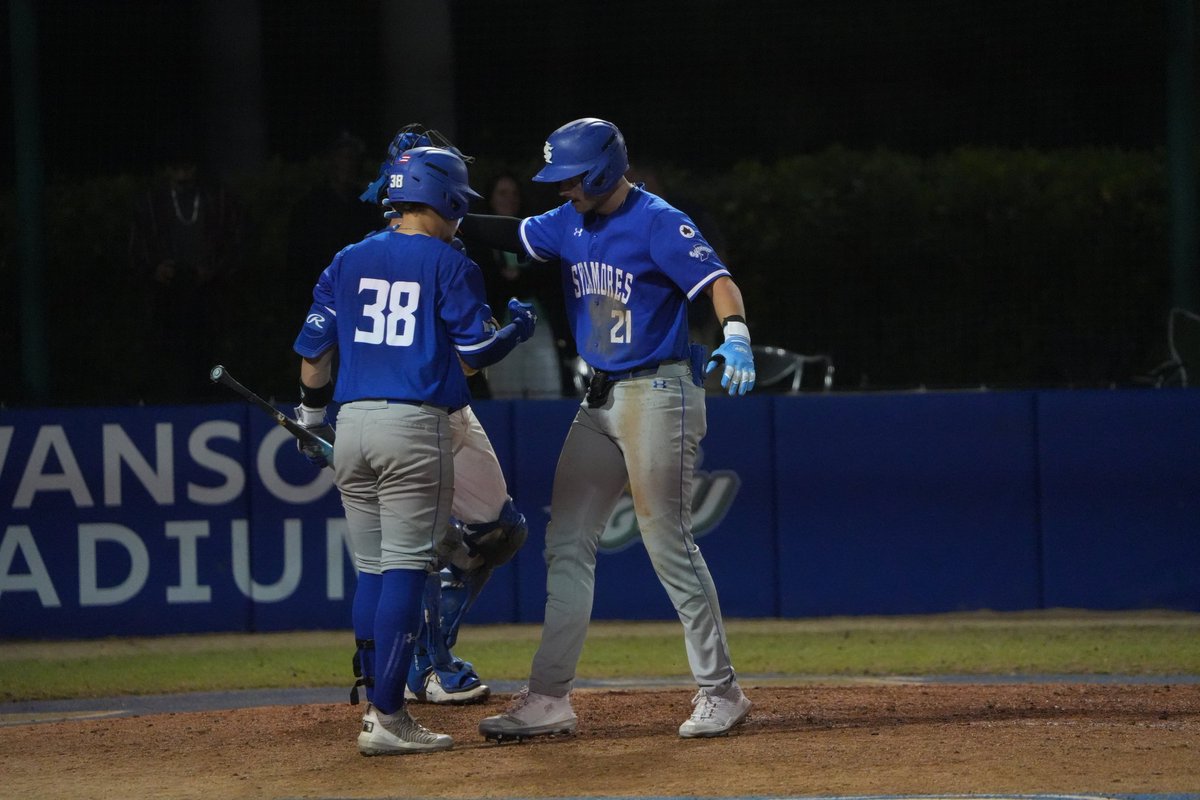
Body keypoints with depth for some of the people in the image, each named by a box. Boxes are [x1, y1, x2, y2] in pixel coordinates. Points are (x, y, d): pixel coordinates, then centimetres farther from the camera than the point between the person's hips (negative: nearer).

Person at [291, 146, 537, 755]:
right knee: (405, 568, -5)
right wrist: (518, 330, 16)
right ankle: (385, 719, -10)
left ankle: (381, 708, 13)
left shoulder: (349, 261, 11)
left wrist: (311, 420, 24)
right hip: (415, 428, -5)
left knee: (372, 572, 11)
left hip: (351, 427, 5)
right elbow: (475, 354, -4)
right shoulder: (450, 265, -1)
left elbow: (314, 350, 11)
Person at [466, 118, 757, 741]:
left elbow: (717, 280, -23)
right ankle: (549, 700, 7)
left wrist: (735, 337, -42)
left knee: (669, 545, -7)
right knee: (567, 545, 5)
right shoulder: (573, 223, 10)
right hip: (600, 401, 9)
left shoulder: (658, 223, -14)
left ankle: (720, 692, 2)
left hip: (658, 395, -9)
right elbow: (518, 234, 22)